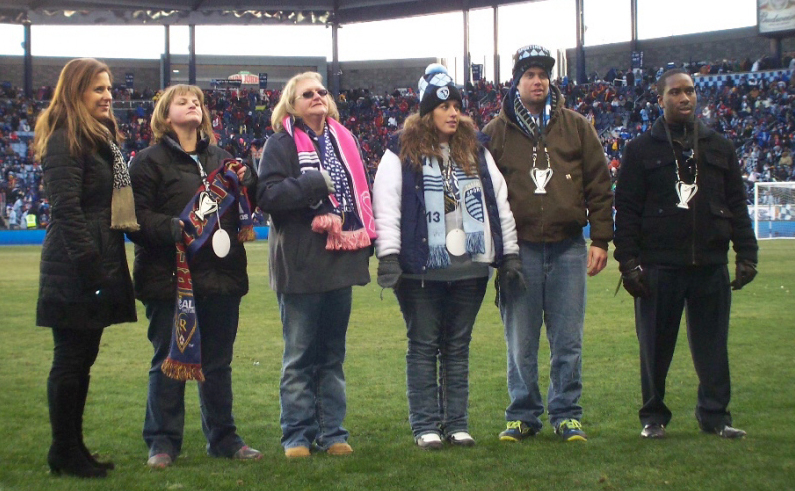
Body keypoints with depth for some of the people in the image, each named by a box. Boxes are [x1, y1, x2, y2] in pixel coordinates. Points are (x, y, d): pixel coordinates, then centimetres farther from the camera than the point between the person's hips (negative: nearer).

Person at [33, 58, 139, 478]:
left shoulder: (100, 137, 18)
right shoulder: (65, 141, -12)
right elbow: (67, 211, -19)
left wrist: (106, 268, 16)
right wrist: (92, 267, -21)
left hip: (98, 266, 9)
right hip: (74, 270, -9)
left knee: (82, 358, 13)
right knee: (70, 360, -2)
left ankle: (72, 448, 20)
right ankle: (64, 454, 6)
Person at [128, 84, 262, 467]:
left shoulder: (220, 158, 16)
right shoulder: (150, 160, -1)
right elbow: (136, 216, -10)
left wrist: (244, 182, -2)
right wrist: (173, 228, -26)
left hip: (221, 277, 5)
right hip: (171, 278, -5)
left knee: (218, 363, 12)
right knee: (169, 363, 2)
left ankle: (223, 438, 22)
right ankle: (163, 443, 11)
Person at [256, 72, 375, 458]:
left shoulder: (343, 140, 15)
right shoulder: (281, 144, -3)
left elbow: (360, 191, 22)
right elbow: (267, 195, -14)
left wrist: (366, 237, 9)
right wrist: (315, 184, -18)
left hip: (340, 260, 5)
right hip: (301, 265, -5)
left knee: (333, 354, 10)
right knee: (300, 356, 1)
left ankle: (332, 431, 16)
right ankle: (297, 435, 9)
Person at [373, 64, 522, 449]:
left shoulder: (475, 151, 13)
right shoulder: (402, 152, 0)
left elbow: (499, 202, 14)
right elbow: (386, 205, -7)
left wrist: (509, 253, 9)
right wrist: (388, 256, -15)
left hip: (470, 268, 4)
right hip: (420, 270, -4)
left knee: (458, 346, 9)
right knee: (423, 346, 2)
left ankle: (457, 423, 16)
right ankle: (426, 426, 9)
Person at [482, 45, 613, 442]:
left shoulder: (575, 127, 8)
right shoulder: (497, 132, 6)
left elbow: (598, 185, 8)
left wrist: (600, 239, 2)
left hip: (568, 248, 1)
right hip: (519, 249, -1)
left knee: (568, 341, 4)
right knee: (520, 342, 5)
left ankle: (566, 414, 15)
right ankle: (523, 414, 17)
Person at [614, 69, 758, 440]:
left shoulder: (719, 147, 14)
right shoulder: (642, 150, 5)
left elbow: (736, 205, 14)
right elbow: (626, 211, 0)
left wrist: (746, 255, 5)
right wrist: (629, 263, -8)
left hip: (711, 266, 2)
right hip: (659, 266, -2)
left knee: (712, 344, 5)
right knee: (656, 346, 3)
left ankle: (714, 414, 15)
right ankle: (654, 416, 14)